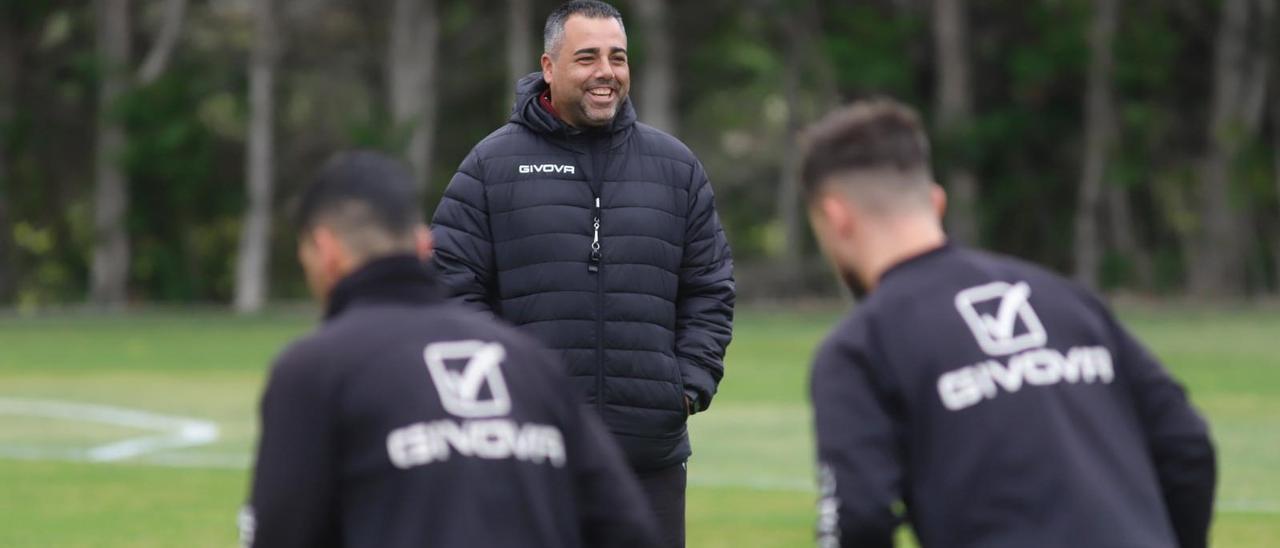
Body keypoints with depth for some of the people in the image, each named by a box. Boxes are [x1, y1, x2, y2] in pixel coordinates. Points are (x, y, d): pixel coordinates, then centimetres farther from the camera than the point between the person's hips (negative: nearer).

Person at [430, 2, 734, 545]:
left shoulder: (676, 167, 11)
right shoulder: (492, 165, 2)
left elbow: (709, 290, 14)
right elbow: (455, 288, 0)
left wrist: (693, 382, 1)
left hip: (651, 455, 3)